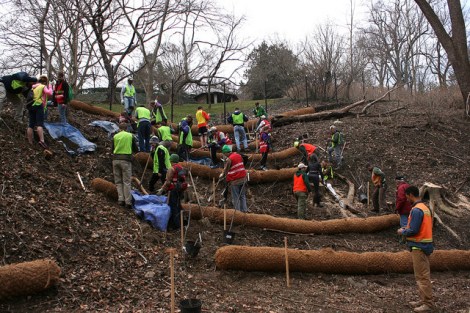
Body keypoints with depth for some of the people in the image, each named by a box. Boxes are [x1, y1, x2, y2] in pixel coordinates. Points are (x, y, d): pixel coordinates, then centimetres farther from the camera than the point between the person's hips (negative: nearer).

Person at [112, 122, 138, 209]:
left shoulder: (115, 136, 7)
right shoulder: (130, 136, 4)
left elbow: (112, 149, 14)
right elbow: (136, 150, 7)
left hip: (116, 159, 2)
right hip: (126, 159, -2)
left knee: (118, 181, 10)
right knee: (126, 182, -1)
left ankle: (121, 199, 0)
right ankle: (128, 202, -6)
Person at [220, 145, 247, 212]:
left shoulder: (229, 159, -14)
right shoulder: (238, 155, 7)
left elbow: (226, 170, -8)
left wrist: (222, 176, 11)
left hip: (235, 181, -7)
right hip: (243, 178, 7)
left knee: (236, 198, 3)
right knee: (242, 196, 16)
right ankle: (244, 210, 20)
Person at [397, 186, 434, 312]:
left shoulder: (416, 210, -19)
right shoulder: (425, 208, 12)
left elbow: (413, 231, -21)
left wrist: (402, 232, -4)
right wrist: (407, 227, 12)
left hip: (419, 247, -10)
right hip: (425, 245, 10)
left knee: (422, 276, -4)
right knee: (422, 275, 17)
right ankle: (423, 300, 25)